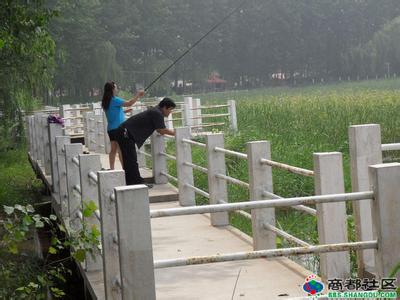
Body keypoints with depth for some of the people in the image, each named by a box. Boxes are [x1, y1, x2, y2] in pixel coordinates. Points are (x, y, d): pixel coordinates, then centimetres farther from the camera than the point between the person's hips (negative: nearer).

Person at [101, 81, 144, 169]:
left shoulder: (106, 102, 11)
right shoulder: (114, 100, -14)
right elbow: (129, 103, -17)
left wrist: (124, 111, 16)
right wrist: (138, 95, -6)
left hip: (111, 128, 8)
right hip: (118, 128, -8)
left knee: (113, 149, 9)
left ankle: (112, 169, 9)